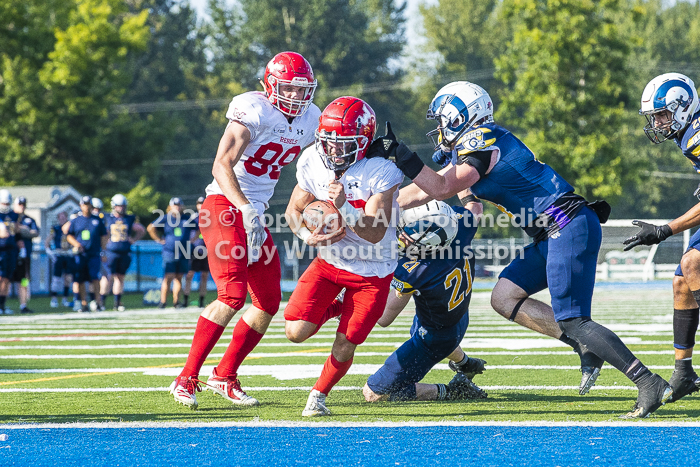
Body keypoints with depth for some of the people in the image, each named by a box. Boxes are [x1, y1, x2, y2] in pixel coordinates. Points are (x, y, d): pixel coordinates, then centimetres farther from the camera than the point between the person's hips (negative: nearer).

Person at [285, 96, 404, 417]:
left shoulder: (381, 172, -24)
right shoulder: (313, 162, -9)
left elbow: (375, 234, -27)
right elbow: (294, 211, 5)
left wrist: (344, 208, -44)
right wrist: (308, 236, -16)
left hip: (371, 272, -4)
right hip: (329, 260, 4)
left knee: (344, 347, -4)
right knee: (296, 331, -12)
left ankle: (319, 395, 25)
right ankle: (332, 309, 21)